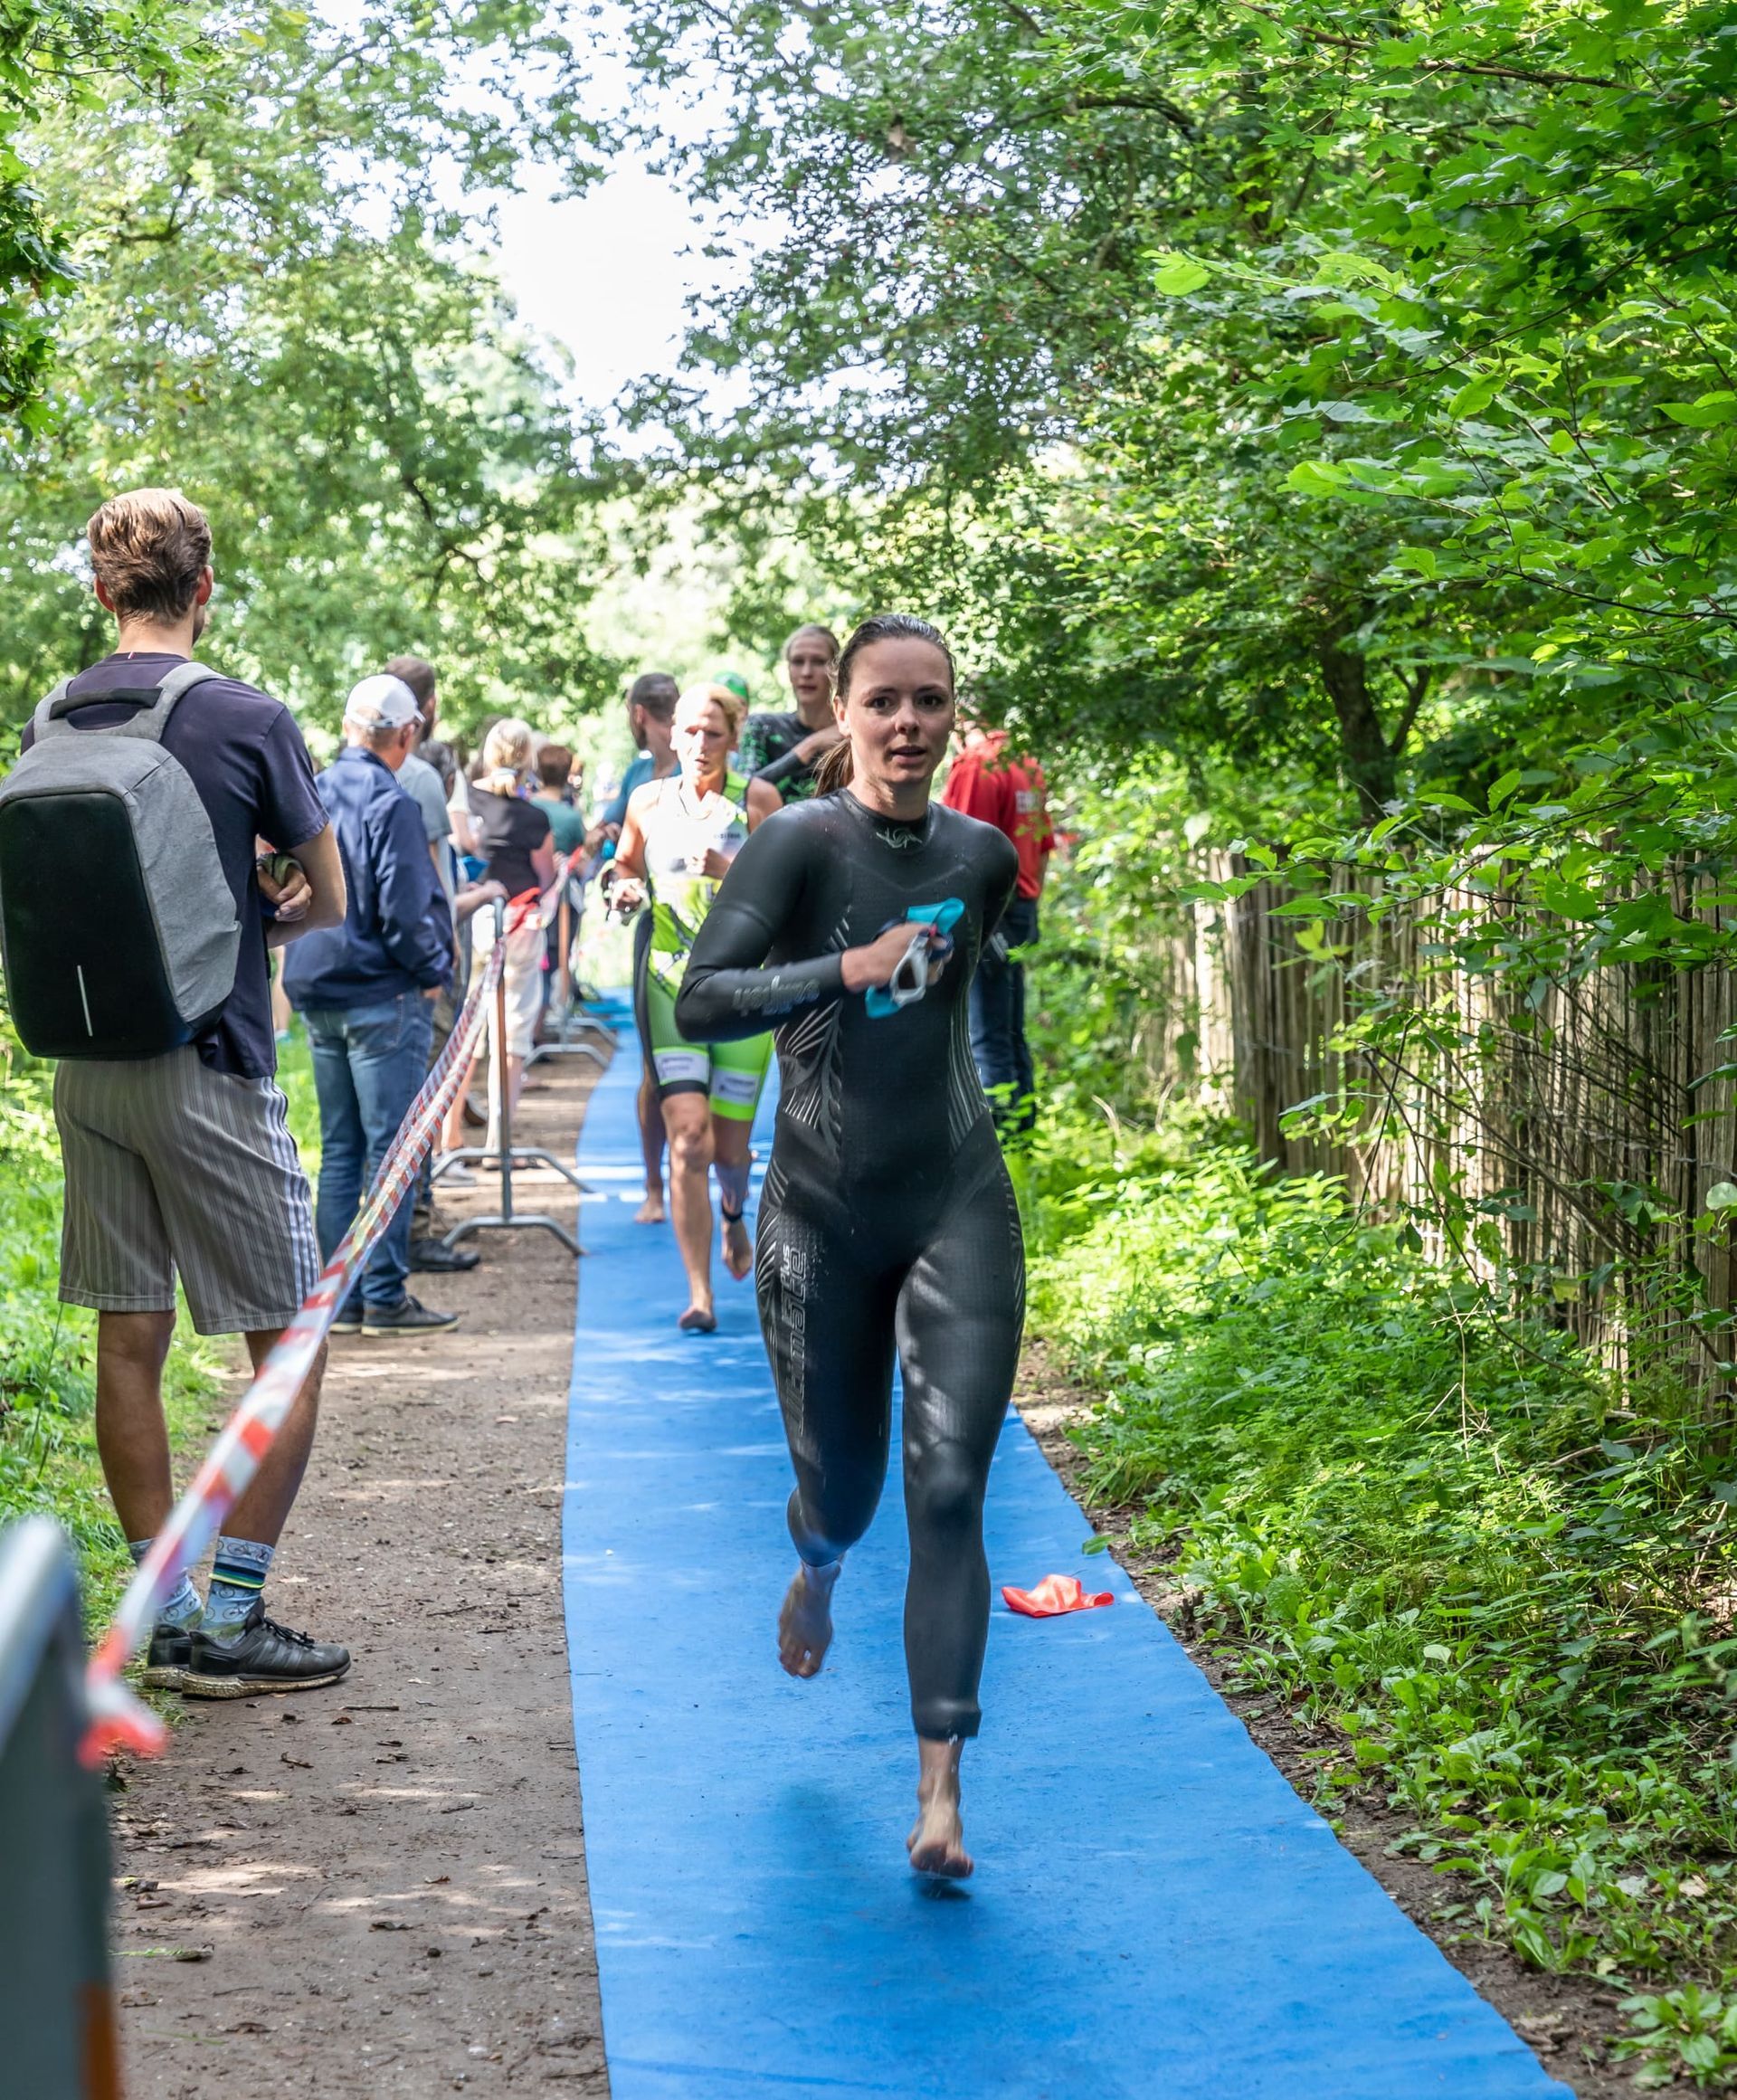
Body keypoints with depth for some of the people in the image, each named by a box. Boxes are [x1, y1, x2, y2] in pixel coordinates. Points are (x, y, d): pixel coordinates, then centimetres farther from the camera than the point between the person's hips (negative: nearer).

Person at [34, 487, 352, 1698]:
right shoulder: (249, 721, -11)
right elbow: (328, 904, -3)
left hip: (89, 1067, 6)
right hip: (211, 1070, -6)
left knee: (130, 1343, 10)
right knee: (290, 1342, 4)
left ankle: (168, 1615, 15)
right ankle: (231, 1619, 1)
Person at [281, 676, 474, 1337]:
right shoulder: (389, 803, -14)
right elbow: (403, 907, -18)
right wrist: (432, 971, -5)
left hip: (318, 996, 7)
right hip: (382, 995, -7)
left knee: (340, 1150, 11)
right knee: (391, 1147, -2)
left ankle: (342, 1297, 13)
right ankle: (384, 1296, -1)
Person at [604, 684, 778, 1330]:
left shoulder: (757, 801, 0)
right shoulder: (648, 803, 6)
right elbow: (624, 863, 22)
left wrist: (731, 870, -22)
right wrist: (623, 888, 0)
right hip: (669, 981, 0)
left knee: (729, 1141, 7)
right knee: (687, 1135, -14)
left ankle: (734, 1216, 45)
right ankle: (699, 1294, -12)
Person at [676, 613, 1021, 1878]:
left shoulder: (982, 856, 3)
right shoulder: (799, 843, -10)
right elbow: (700, 1003, -22)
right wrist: (845, 971, -31)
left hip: (959, 1212, 2)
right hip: (822, 1215, -2)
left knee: (949, 1490, -10)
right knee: (840, 1482, 13)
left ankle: (940, 1793, -11)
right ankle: (820, 1568, 52)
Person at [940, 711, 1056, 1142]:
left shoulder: (976, 766, -13)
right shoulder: (1028, 766, 13)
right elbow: (1043, 848, 17)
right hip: (1022, 909, 9)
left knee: (986, 1038, -7)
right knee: (1011, 1034, 14)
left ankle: (995, 1135, -8)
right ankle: (1022, 1127, 19)